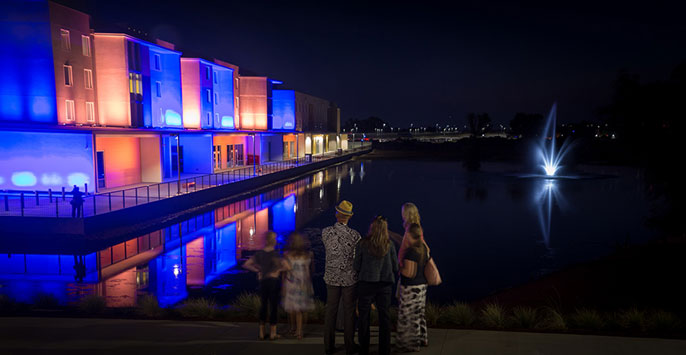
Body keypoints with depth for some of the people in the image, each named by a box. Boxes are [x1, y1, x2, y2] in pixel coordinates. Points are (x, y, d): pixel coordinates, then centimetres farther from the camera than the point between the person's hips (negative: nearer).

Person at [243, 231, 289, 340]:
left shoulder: (259, 253, 0)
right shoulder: (275, 254, -12)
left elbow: (246, 265, 1)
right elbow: (286, 266, -20)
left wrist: (257, 270, 5)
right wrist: (279, 269, -3)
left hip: (263, 281, 4)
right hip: (274, 281, -4)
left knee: (263, 306, 12)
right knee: (273, 306, 4)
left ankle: (261, 333, 16)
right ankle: (272, 333, 10)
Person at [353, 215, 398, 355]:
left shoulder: (362, 245, -8)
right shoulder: (389, 245, -2)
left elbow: (356, 266, -2)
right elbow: (395, 267, 3)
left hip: (366, 282, -1)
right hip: (385, 284, 2)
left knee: (364, 315, 9)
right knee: (384, 316, 9)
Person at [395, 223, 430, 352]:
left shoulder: (411, 251, -23)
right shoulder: (424, 248, 3)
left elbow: (409, 273, -24)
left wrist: (398, 268, -8)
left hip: (411, 288, -9)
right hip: (422, 285, 9)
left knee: (409, 316, 4)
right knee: (419, 313, 22)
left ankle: (411, 344, 14)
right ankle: (422, 339, 34)